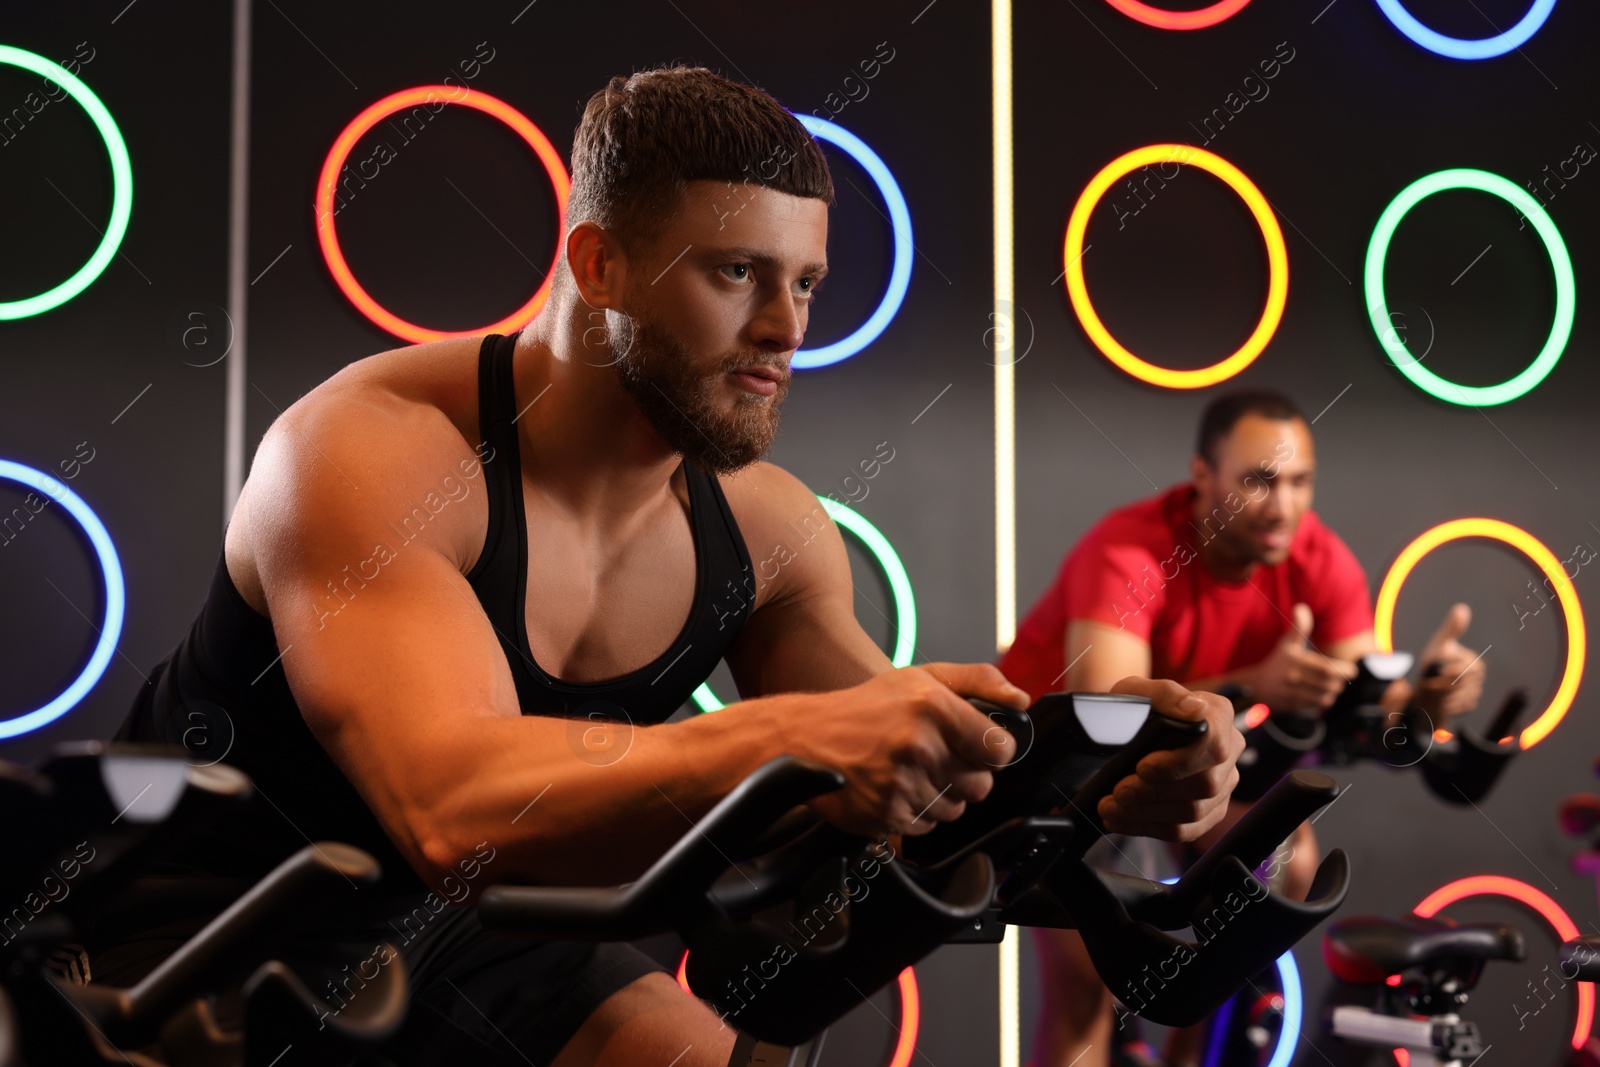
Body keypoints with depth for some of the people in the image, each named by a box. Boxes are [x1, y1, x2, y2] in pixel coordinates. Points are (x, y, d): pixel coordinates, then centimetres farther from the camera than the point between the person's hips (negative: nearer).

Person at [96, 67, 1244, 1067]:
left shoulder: (763, 527, -7)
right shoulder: (370, 450, -27)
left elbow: (913, 785, -2)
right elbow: (454, 807, -42)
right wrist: (788, 740, -57)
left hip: (457, 933, 7)